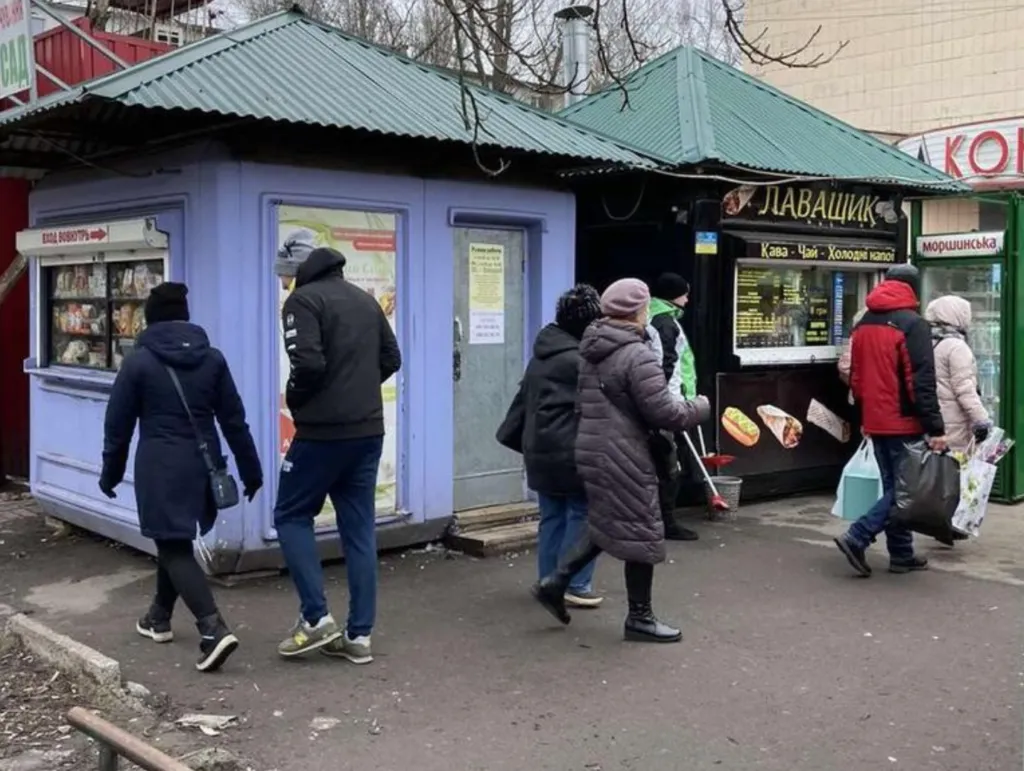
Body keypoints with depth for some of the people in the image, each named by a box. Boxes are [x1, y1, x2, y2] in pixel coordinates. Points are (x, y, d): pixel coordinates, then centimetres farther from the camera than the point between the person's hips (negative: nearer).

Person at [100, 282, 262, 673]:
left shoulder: (138, 362, -4)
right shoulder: (213, 358, 5)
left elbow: (118, 425, -1)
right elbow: (234, 420, 5)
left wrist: (110, 475, 12)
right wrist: (251, 471, 11)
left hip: (161, 468, -5)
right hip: (202, 464, 5)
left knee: (174, 547, -3)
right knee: (175, 540, 22)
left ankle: (213, 629, -18)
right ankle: (160, 617, 37)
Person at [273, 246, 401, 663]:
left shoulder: (303, 300, -9)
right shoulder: (365, 300, 13)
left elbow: (308, 363, -20)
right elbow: (391, 359, 16)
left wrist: (294, 400, -2)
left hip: (323, 432, -6)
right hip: (368, 431, 7)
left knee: (291, 516, 10)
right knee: (359, 529, 8)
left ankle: (316, 618, 4)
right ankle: (358, 635, 10)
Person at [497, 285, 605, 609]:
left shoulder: (541, 355, 12)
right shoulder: (579, 360, -17)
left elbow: (524, 397, 18)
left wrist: (515, 436, 23)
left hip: (540, 449, 9)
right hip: (570, 452, -9)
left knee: (552, 516, 15)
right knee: (581, 515, 2)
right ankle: (574, 585, 5)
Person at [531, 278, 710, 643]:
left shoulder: (591, 351, 11)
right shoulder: (637, 355, -18)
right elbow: (663, 412, -20)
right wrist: (700, 407, -2)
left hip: (592, 449, 9)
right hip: (622, 456, -9)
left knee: (607, 521, 23)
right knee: (640, 530, 4)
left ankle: (556, 581, 17)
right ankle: (640, 618, 14)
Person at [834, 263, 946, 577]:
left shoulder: (863, 324, 11)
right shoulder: (912, 325, -12)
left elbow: (855, 377, 16)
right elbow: (922, 382, -17)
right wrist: (935, 428, -16)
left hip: (875, 422, 8)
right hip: (904, 423, -8)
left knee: (894, 487, 13)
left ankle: (902, 553, 16)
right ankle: (857, 537, -12)